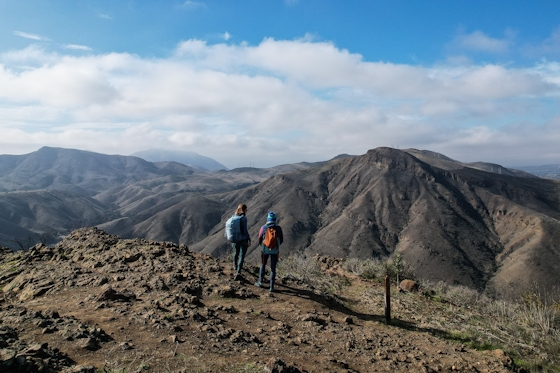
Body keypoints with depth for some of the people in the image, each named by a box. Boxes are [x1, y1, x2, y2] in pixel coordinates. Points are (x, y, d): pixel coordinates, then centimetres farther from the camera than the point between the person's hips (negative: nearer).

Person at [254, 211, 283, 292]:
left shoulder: (263, 228, -11)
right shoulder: (278, 228, -10)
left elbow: (259, 240, -1)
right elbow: (281, 240, 1)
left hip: (265, 250, 0)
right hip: (275, 251, 0)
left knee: (263, 265, 22)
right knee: (273, 268, 9)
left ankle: (260, 282, 29)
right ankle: (272, 287, 10)